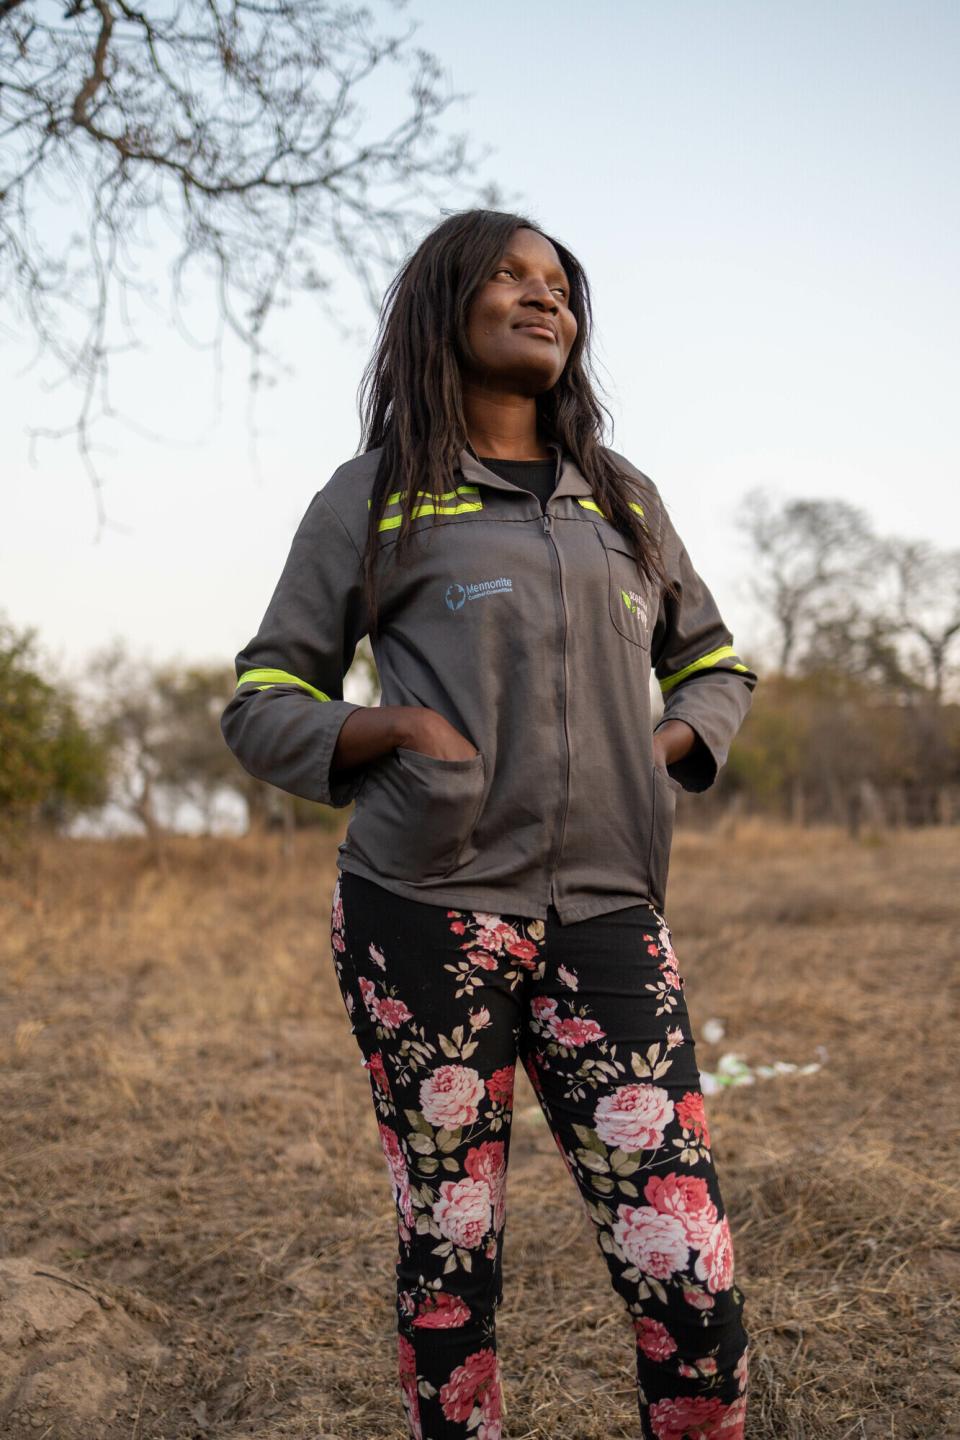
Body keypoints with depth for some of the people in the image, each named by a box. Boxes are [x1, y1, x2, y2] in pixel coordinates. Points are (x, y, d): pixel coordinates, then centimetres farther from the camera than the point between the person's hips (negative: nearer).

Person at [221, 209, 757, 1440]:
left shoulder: (623, 502, 16)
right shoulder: (370, 500, 7)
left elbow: (714, 664, 28)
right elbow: (261, 706, 8)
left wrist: (667, 749, 6)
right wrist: (400, 731, -10)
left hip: (605, 918, 3)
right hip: (428, 913, -2)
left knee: (693, 1280, -3)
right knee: (449, 1256, 6)